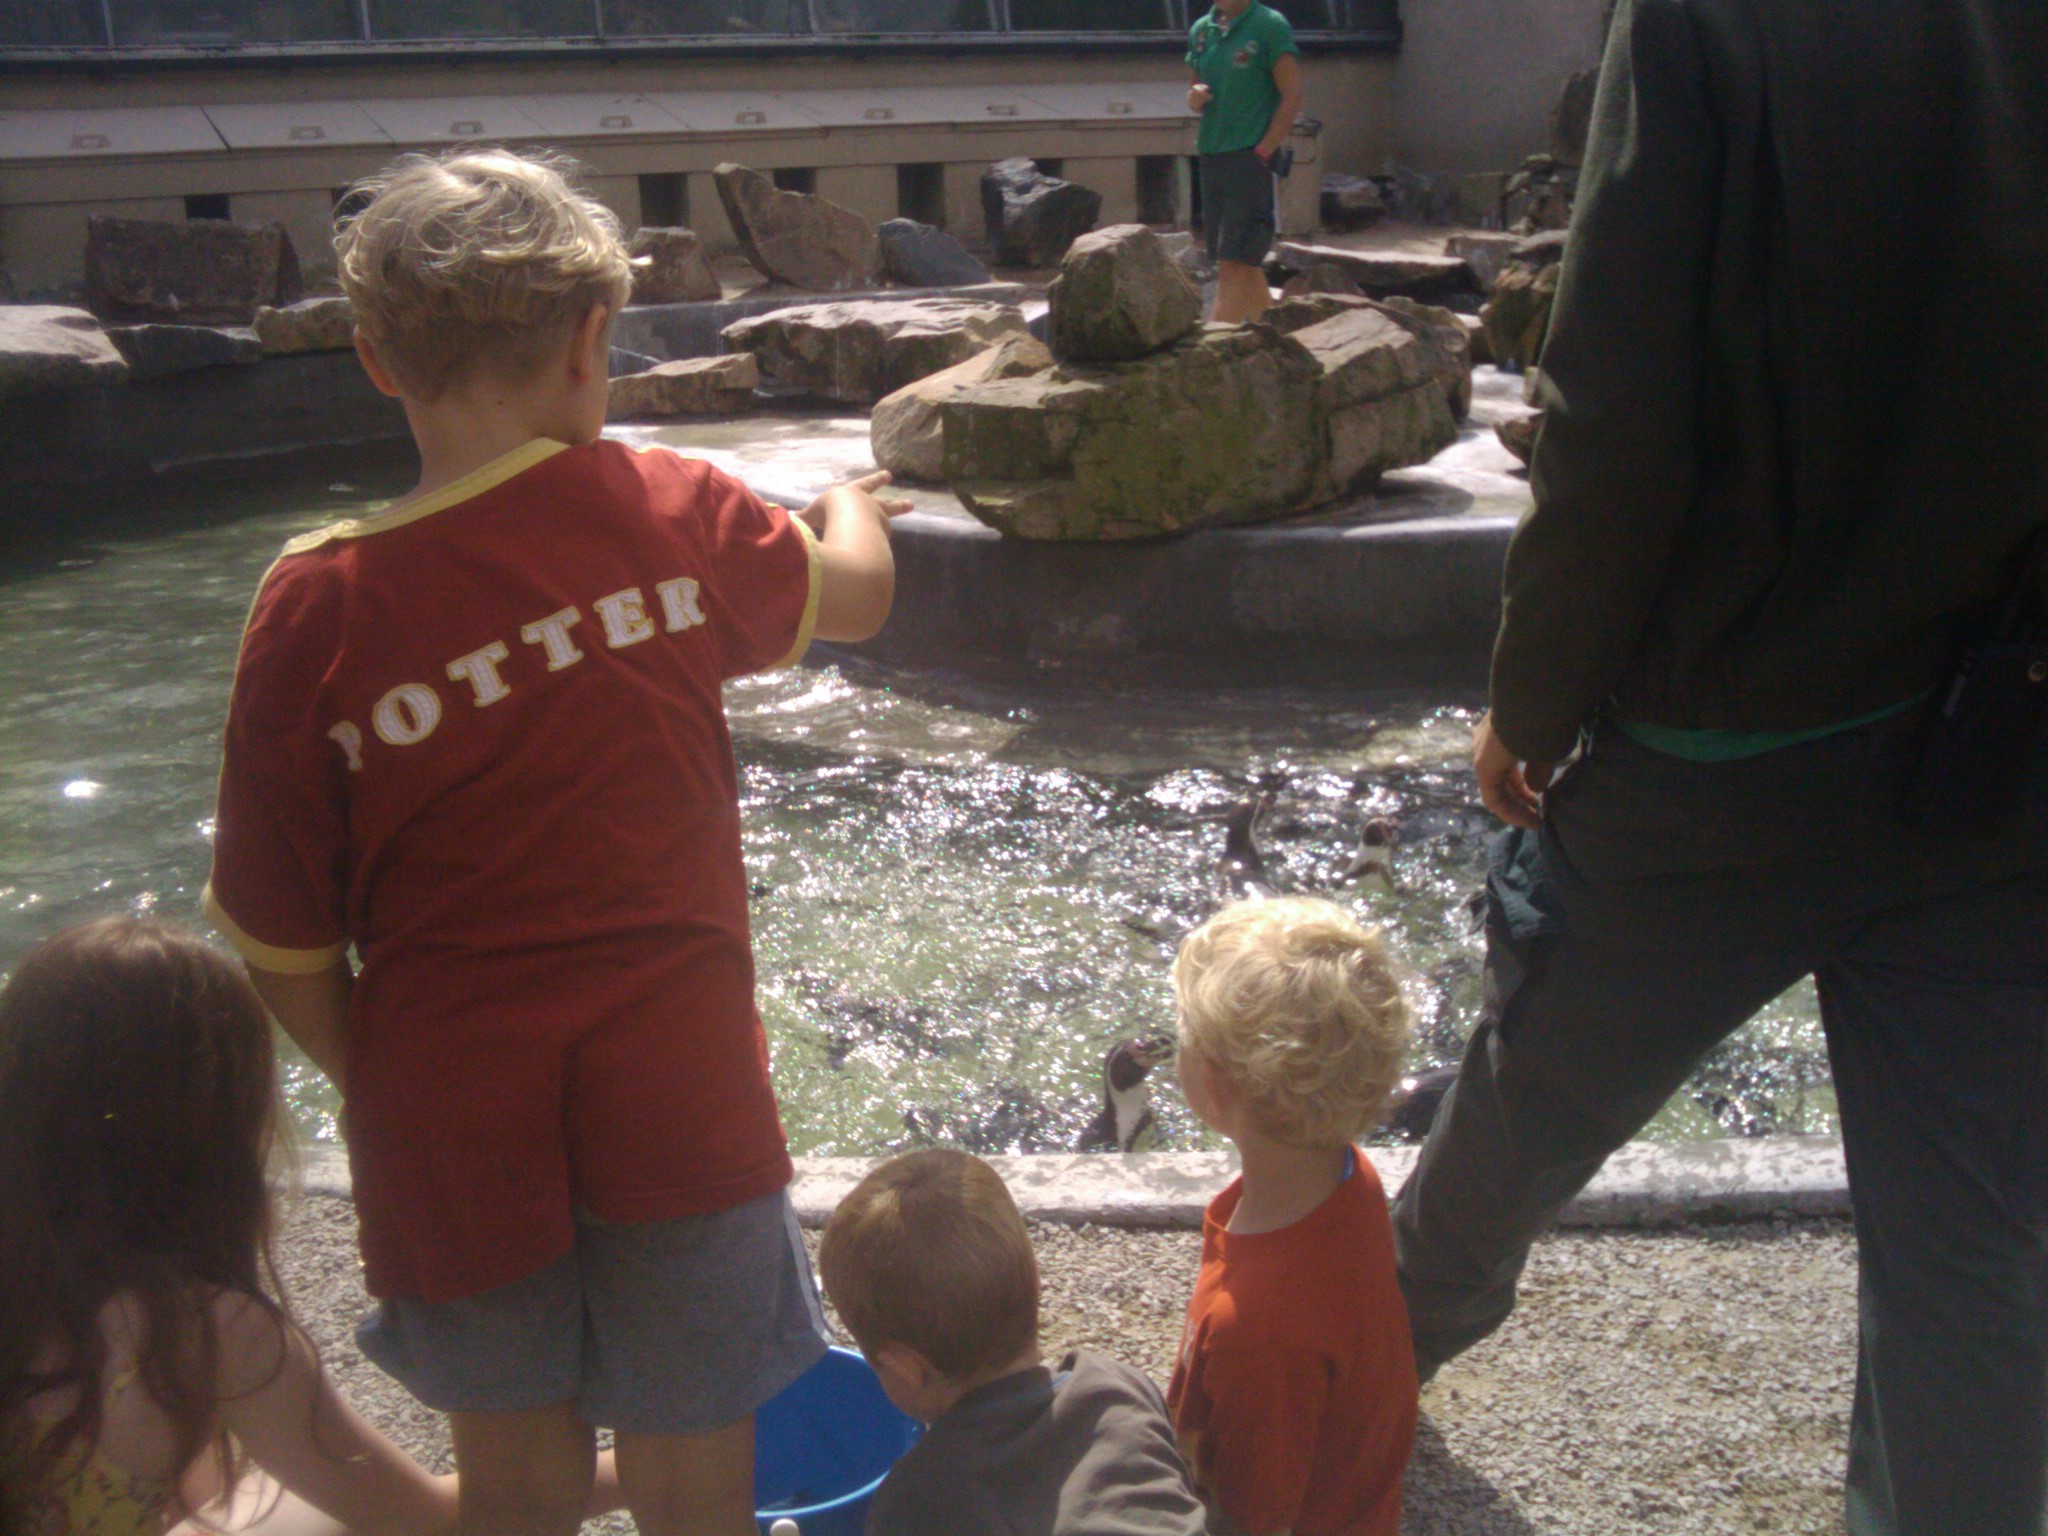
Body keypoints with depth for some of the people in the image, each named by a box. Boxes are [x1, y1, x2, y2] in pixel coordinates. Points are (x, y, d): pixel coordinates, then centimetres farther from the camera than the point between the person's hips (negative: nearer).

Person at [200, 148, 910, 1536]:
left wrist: (379, 1090, 13)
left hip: (451, 1112, 1)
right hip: (677, 1096, 0)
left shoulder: (315, 607, -12)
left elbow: (287, 950, -5)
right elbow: (856, 593, 12)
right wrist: (853, 509, 35)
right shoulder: (669, 512, -11)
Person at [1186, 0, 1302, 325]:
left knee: (1233, 262, -11)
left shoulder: (1270, 26, -6)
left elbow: (1292, 97, -8)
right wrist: (1194, 98, -4)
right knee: (1244, 262, 11)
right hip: (1210, 156, 7)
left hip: (1251, 155, -7)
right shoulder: (1200, 30, 11)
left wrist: (1263, 152, -13)